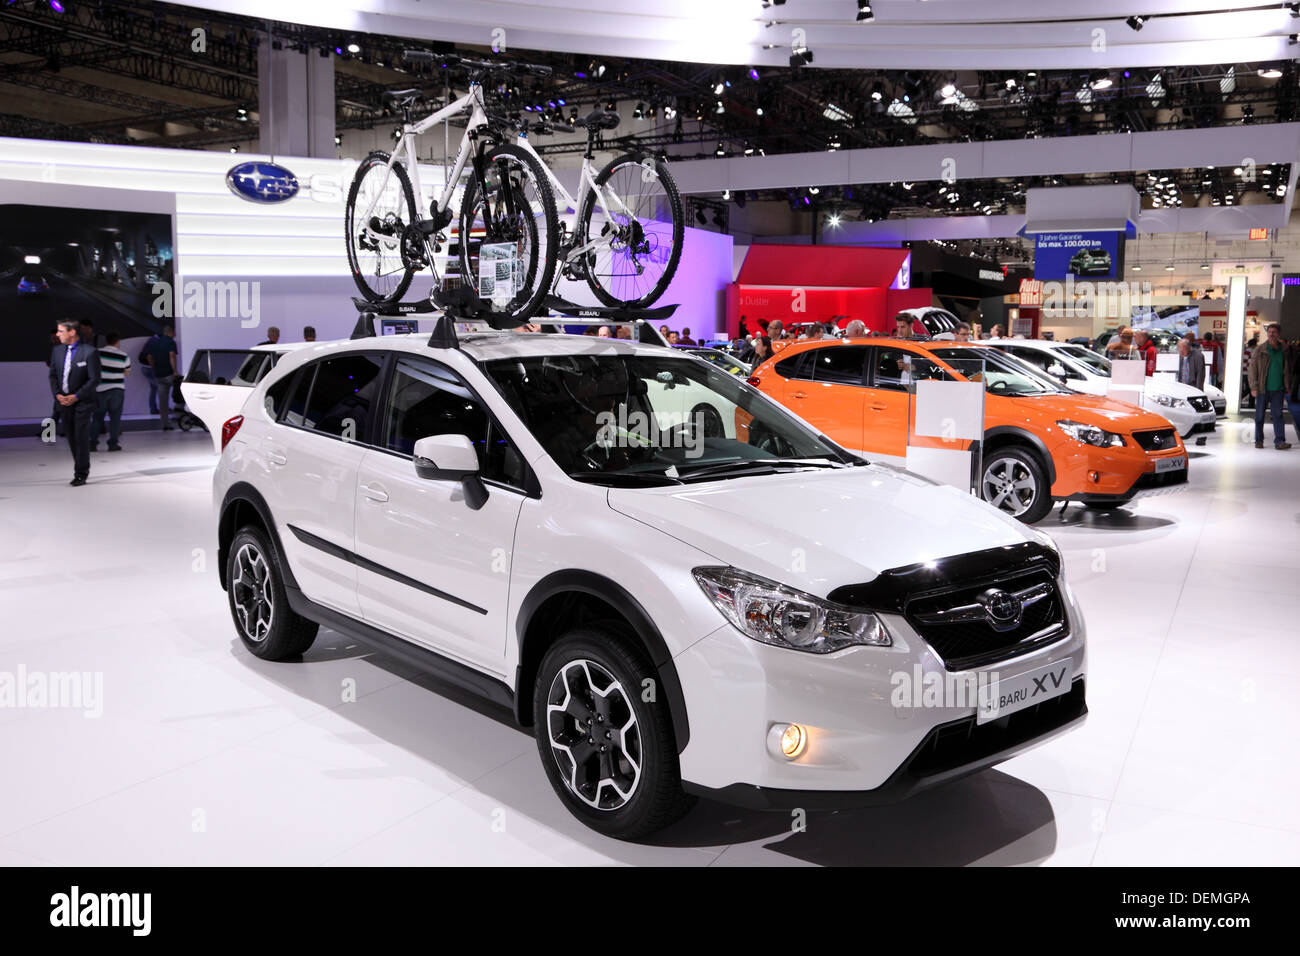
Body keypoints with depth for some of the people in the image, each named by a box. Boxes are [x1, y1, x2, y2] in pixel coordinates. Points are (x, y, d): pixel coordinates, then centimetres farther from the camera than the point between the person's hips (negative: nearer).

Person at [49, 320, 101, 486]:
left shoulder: (89, 351, -11)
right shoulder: (58, 350, 8)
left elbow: (94, 379, -12)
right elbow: (53, 375, 13)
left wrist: (76, 396, -15)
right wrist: (57, 394, -2)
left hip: (82, 402, -6)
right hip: (64, 402, 6)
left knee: (81, 438, -6)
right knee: (72, 438, 8)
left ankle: (81, 474, 2)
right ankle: (81, 470, 19)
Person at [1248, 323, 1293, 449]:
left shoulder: (1283, 351, 8)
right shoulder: (1259, 351, -1)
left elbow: (1286, 370, 16)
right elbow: (1252, 370, -3)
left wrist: (1288, 387, 12)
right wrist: (1254, 387, -10)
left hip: (1278, 389, 2)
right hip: (1263, 389, -2)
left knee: (1278, 415, -4)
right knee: (1260, 415, 6)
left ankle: (1279, 441, -8)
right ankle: (1259, 440, 16)